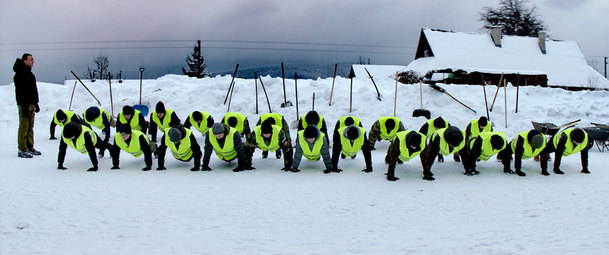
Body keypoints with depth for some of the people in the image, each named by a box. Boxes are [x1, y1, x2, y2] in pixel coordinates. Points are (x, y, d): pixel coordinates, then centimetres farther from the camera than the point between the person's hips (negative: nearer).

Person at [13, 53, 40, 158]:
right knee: (24, 126, -7)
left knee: (30, 126, 12)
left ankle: (30, 147, 19)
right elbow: (20, 92, -19)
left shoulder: (29, 73, 17)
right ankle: (21, 150, -4)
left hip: (31, 104, 9)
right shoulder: (20, 74, -14)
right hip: (24, 104, -9)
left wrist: (36, 103, 24)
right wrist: (24, 106, -24)